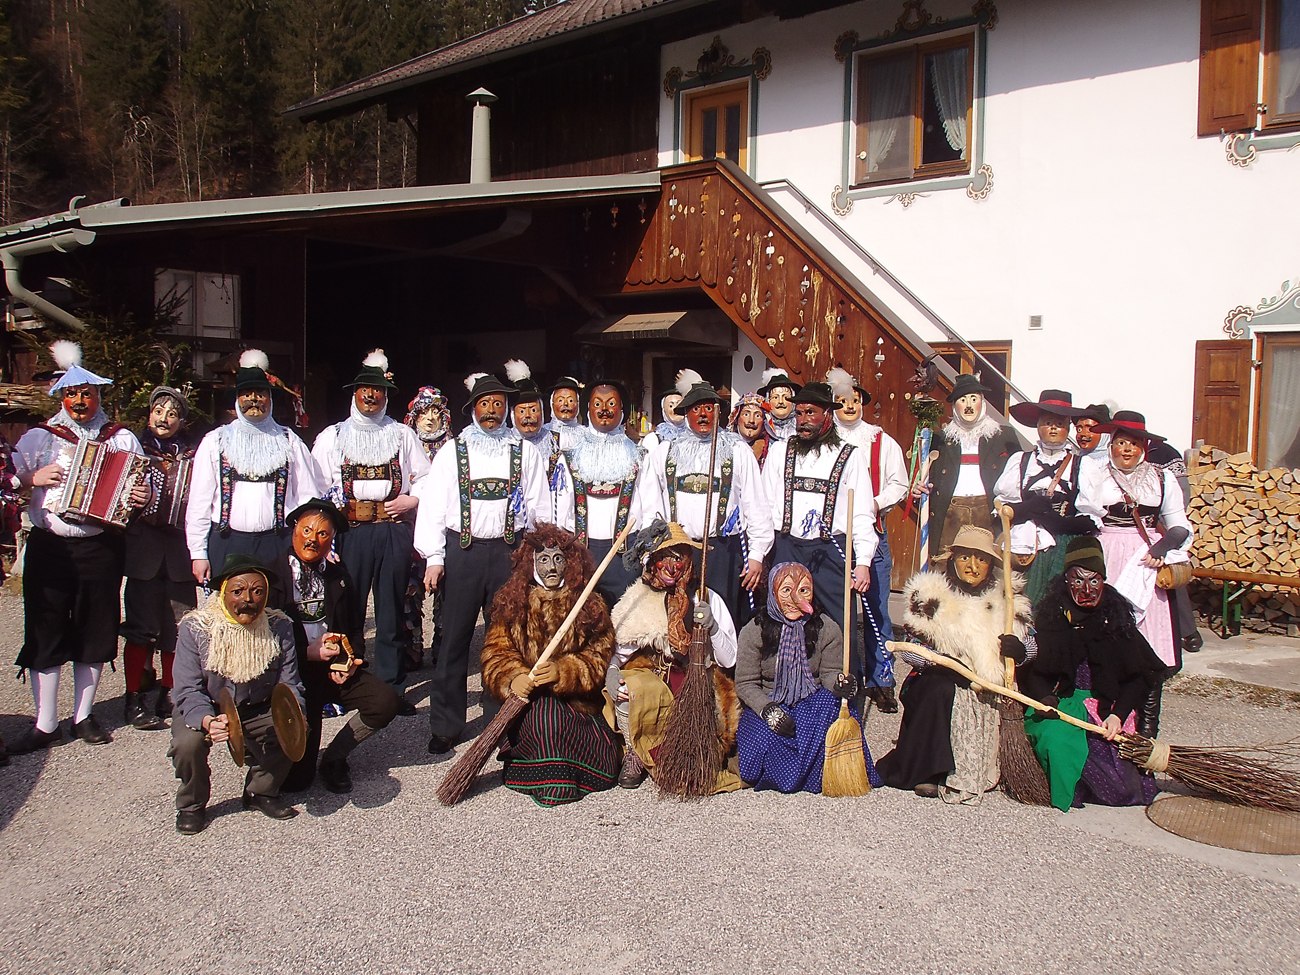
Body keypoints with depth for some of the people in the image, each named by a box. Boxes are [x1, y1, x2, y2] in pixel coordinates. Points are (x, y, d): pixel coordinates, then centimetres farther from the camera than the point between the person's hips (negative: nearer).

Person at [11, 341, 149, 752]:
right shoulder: (39, 437, 8)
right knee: (45, 633, 1)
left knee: (95, 632, 8)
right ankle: (45, 725, 10)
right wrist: (34, 479, -10)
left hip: (101, 548, 1)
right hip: (49, 549, 0)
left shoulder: (122, 438, 8)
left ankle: (83, 716, 22)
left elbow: (142, 484, 11)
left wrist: (143, 497, -10)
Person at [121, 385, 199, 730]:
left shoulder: (193, 454, 12)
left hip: (180, 550, 2)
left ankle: (170, 695, 18)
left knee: (178, 627, 4)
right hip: (143, 550, -2)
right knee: (142, 626, -3)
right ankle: (135, 699, 5)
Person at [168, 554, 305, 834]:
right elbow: (189, 691, -20)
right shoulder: (195, 628, -17)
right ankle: (192, 804, 3)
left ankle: (261, 792, 5)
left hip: (258, 710, 2)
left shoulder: (279, 626, -11)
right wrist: (208, 722, -41)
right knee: (188, 744, -31)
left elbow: (289, 684, -11)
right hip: (206, 710, -2)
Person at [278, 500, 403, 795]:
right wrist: (308, 652, -18)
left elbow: (356, 627, 16)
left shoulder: (339, 573, 9)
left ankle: (334, 757, 5)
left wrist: (349, 660, -4)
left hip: (336, 668, 4)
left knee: (387, 702, -20)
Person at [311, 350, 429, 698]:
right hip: (349, 531, -1)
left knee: (391, 611, 5)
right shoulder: (332, 436, 11)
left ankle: (391, 689, 11)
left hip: (394, 531, 1)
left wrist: (411, 500, -4)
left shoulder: (402, 434, 13)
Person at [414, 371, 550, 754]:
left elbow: (539, 506, 10)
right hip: (461, 551, 0)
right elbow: (433, 504, 3)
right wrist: (433, 558, -5)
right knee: (454, 639, 2)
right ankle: (445, 726, 11)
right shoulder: (453, 451, 8)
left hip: (510, 551, 1)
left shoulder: (525, 452, 11)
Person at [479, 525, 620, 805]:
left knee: (604, 763, -21)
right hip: (529, 703, 0)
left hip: (578, 702, 1)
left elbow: (599, 657, -5)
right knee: (543, 710, -35)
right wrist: (512, 679, -25)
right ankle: (553, 781, -17)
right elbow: (496, 653, -3)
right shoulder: (512, 605, 6)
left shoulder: (590, 604, 5)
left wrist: (562, 672, -23)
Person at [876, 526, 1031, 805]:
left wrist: (1017, 648, -17)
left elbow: (1030, 644, 8)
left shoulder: (1006, 601, 6)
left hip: (989, 690, 3)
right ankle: (930, 772, -21)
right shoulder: (929, 595, -2)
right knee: (942, 690, -33)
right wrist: (943, 662, -23)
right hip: (938, 684, -3)